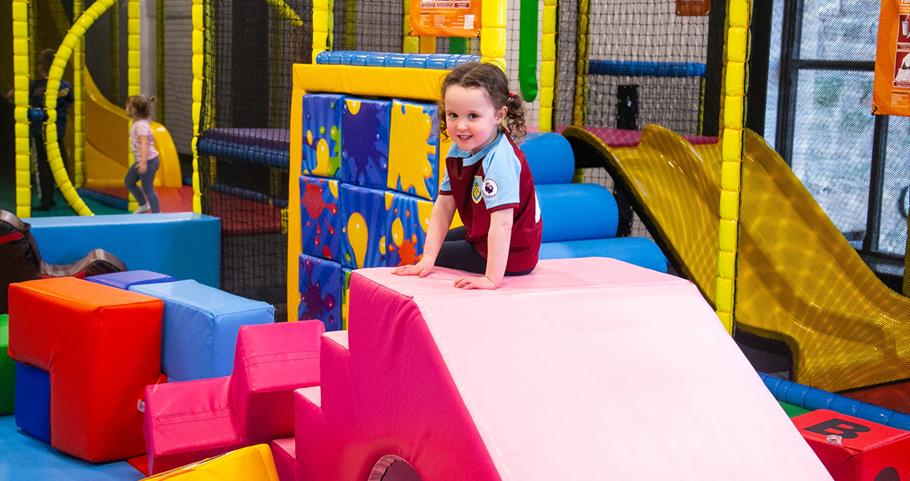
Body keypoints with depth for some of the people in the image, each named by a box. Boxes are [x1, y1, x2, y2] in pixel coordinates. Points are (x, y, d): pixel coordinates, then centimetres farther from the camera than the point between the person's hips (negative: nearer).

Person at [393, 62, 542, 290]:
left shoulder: (499, 160, -33)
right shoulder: (458, 151, -6)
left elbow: (502, 222, -37)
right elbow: (444, 206, -5)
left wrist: (492, 279, -39)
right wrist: (427, 258, -12)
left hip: (510, 254, -8)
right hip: (480, 235, 8)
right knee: (429, 248, 20)